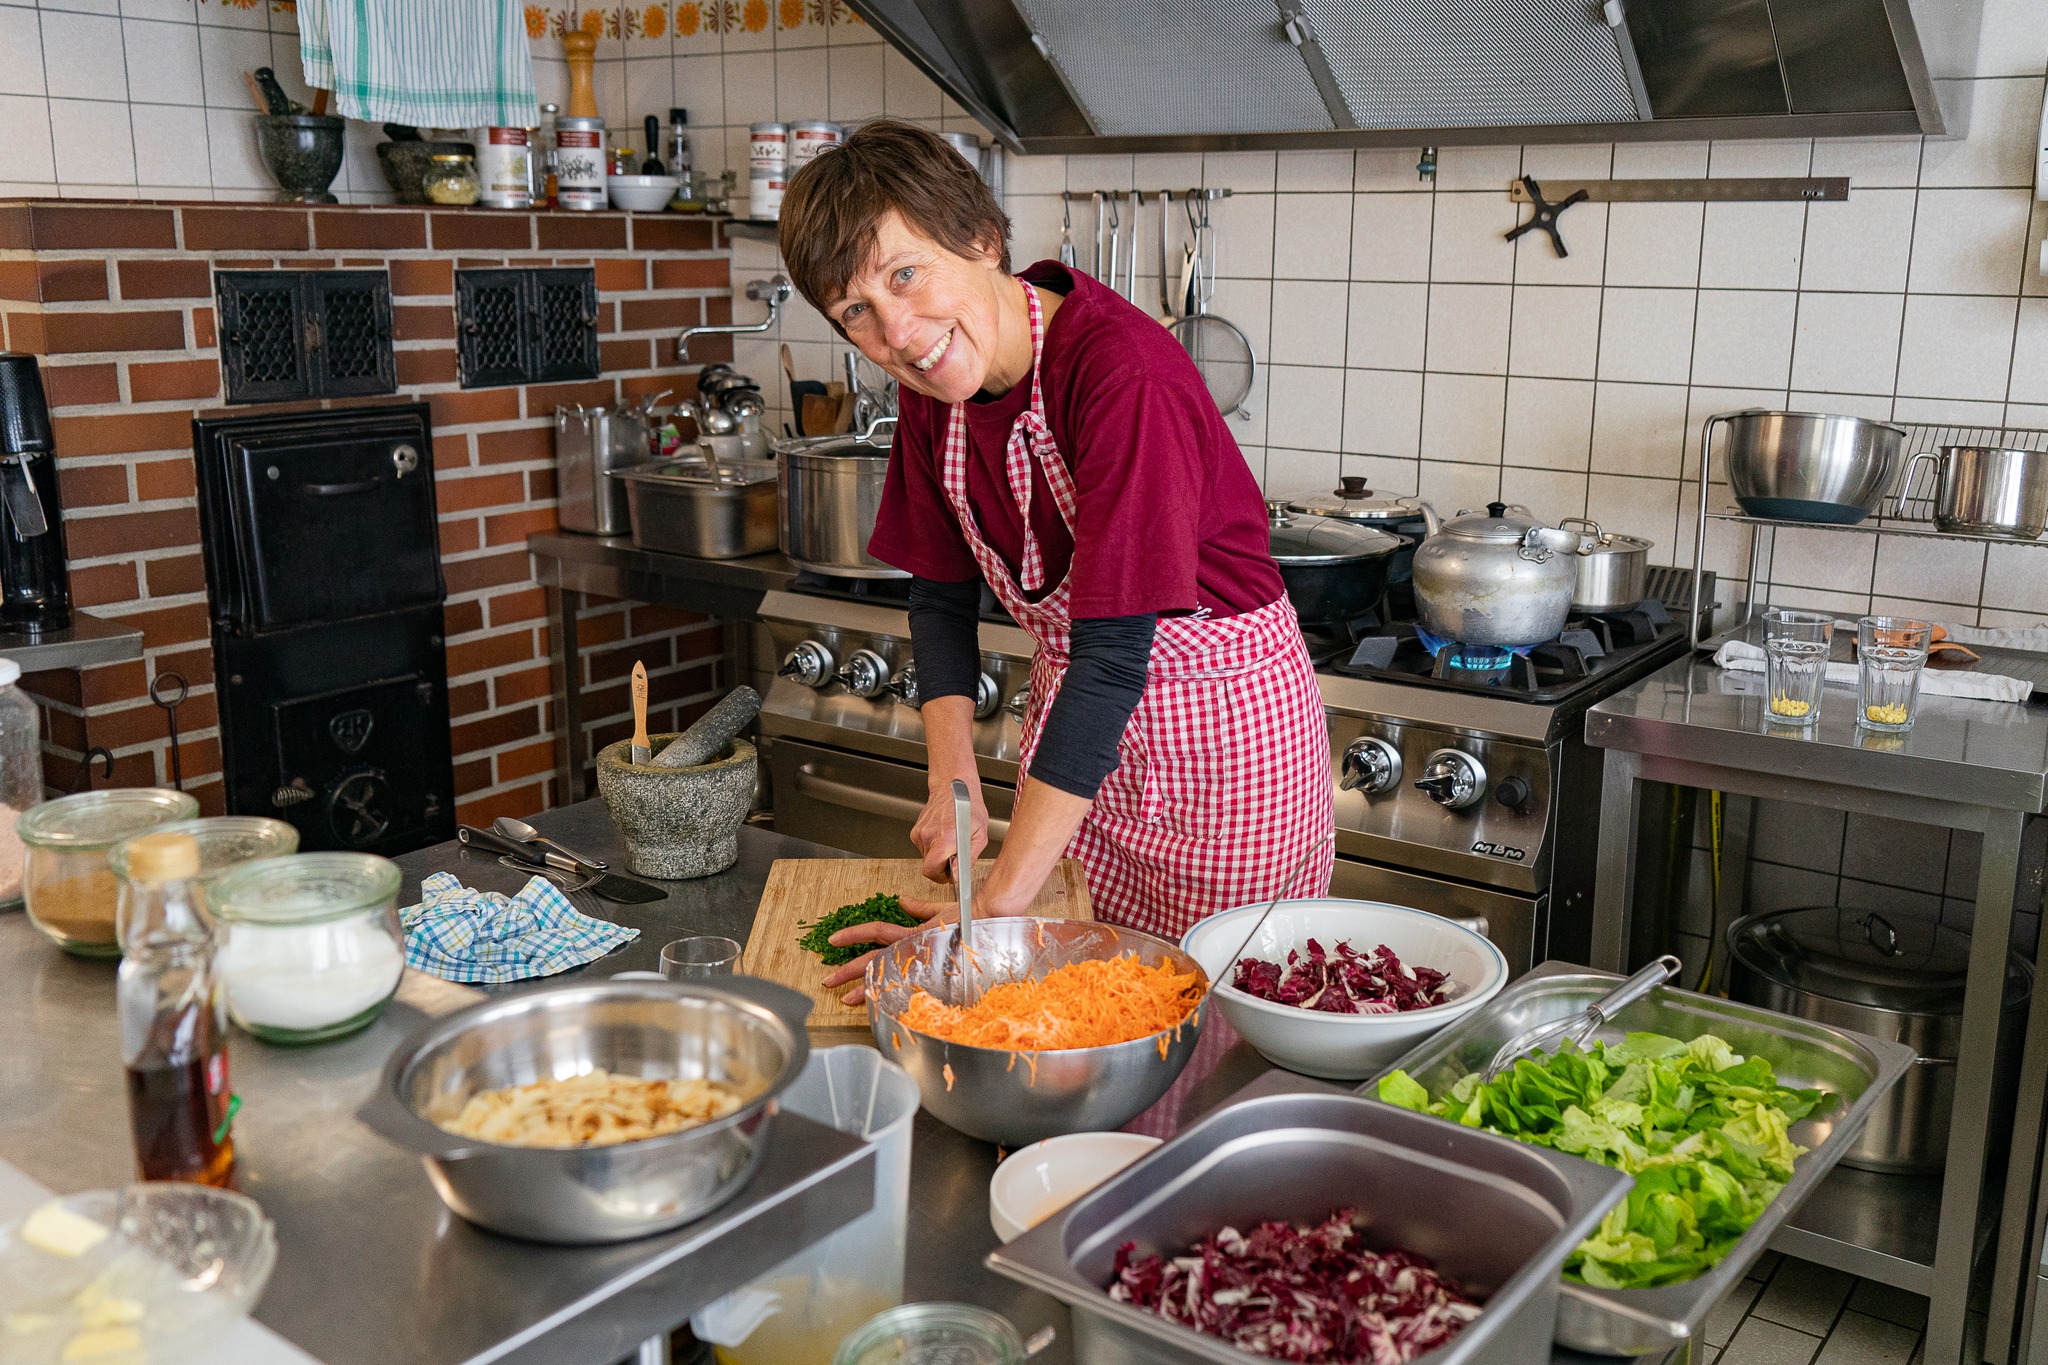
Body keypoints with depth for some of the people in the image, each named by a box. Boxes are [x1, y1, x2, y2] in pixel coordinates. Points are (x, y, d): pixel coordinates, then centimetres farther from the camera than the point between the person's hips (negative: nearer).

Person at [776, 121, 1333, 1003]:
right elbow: (941, 596, 5)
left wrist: (993, 910, -33)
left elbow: (1114, 652, -33)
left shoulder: (1126, 376, -30)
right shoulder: (933, 388, -7)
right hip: (1073, 712, 6)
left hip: (1218, 723, -6)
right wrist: (953, 785, -9)